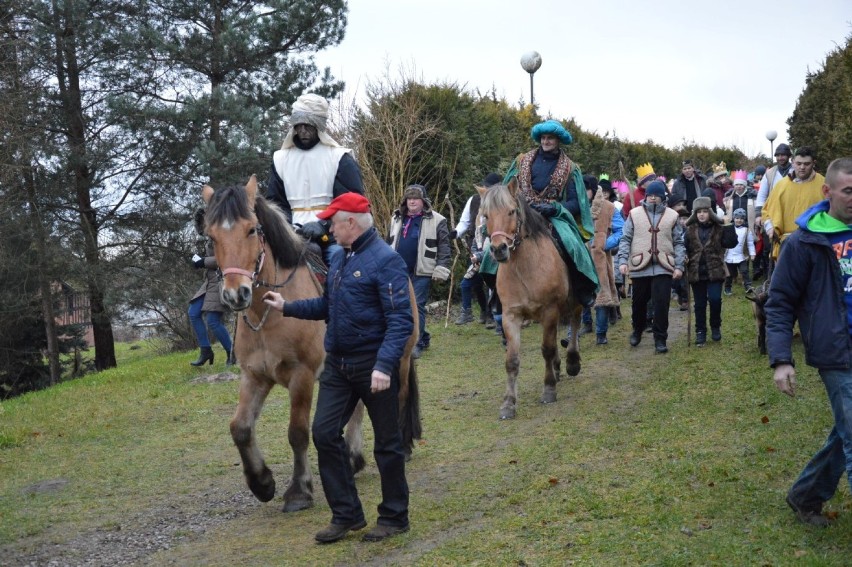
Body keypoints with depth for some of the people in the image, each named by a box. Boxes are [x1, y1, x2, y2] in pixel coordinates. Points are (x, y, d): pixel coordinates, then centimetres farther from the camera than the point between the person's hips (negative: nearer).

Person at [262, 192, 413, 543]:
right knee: (324, 432, 4)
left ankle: (394, 518, 20)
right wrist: (286, 308, 12)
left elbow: (400, 320, -21)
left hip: (373, 367, -8)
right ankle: (346, 514, 16)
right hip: (337, 364, 8)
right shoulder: (338, 258, 10)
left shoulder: (385, 260, -16)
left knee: (386, 442, 5)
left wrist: (384, 365, -30)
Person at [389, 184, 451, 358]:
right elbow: (391, 243, 20)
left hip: (421, 272, -6)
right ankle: (423, 336, 25)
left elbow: (444, 246, -6)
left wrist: (441, 269, -13)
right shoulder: (397, 219, 11)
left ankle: (417, 343, -1)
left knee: (417, 306, -7)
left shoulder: (436, 221, -4)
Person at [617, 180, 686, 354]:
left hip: (663, 267, -1)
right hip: (640, 267, 1)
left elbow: (679, 243, 7)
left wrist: (679, 266, -2)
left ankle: (660, 339, 4)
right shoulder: (634, 214, 4)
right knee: (639, 303, 13)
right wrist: (623, 260, -8)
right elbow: (625, 239, 3)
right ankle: (637, 330, 38)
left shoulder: (672, 216, 6)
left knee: (661, 304, -6)